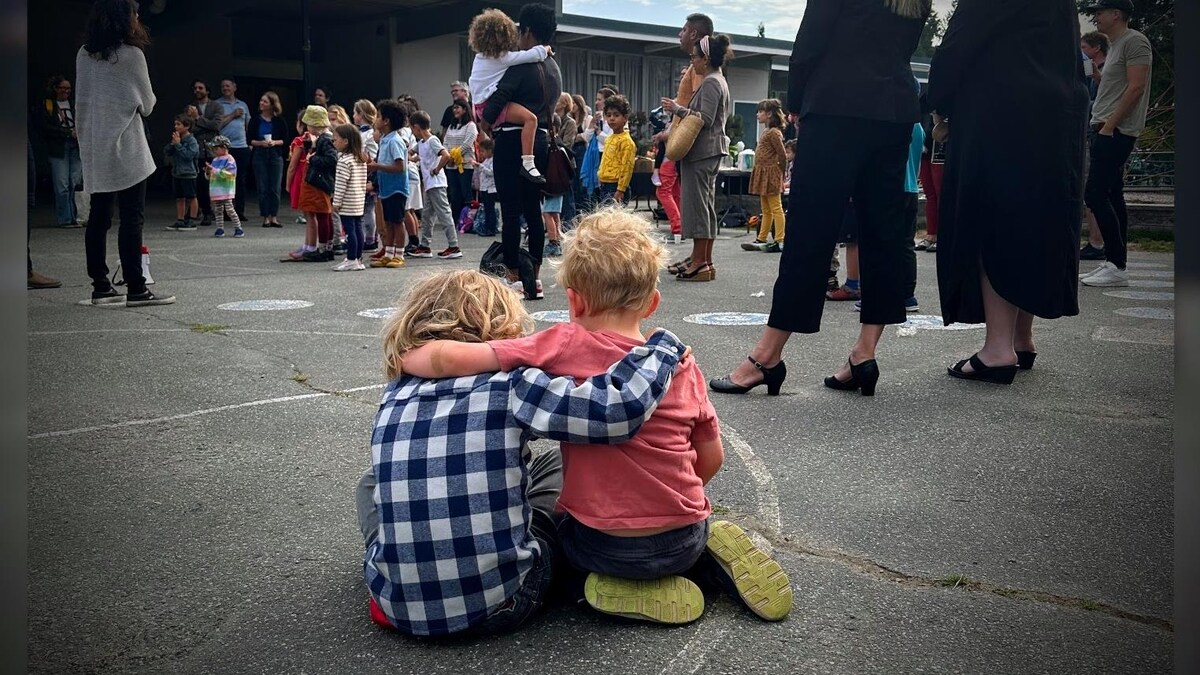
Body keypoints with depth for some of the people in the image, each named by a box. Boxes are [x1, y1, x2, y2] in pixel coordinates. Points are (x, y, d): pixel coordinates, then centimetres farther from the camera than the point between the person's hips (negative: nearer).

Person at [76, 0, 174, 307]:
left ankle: (100, 286, 12)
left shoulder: (84, 55, 8)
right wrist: (145, 102, 21)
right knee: (132, 218, -6)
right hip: (124, 147, -7)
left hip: (94, 148, 7)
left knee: (98, 217, 8)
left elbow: (82, 101, 11)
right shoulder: (131, 54, -10)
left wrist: (84, 137, 16)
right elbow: (147, 104, -1)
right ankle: (136, 289, -7)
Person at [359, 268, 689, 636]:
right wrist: (663, 347, -2)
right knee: (558, 465, 20)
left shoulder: (394, 396, 4)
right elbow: (617, 411, -18)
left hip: (398, 604, 3)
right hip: (500, 605, -2)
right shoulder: (510, 386, -10)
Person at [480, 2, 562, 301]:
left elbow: (495, 103, -19)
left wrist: (488, 120, -1)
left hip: (514, 141, -8)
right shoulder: (554, 69, 14)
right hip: (541, 139, 8)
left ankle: (513, 278, -3)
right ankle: (534, 279, 12)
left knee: (511, 211, -4)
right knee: (533, 210, 10)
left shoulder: (522, 65, -13)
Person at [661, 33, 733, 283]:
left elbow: (706, 119, -20)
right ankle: (705, 261, 14)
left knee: (696, 202, -9)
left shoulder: (710, 83, -12)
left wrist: (678, 109, -14)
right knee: (706, 204, 10)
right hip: (711, 151, 11)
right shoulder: (718, 80, 19)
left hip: (701, 151, -11)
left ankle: (699, 262, -9)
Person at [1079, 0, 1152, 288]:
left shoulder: (1134, 41, -8)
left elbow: (1136, 88, -17)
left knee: (1095, 194, -15)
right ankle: (1114, 264, 10)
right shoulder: (1116, 45, 21)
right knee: (1112, 196, 8)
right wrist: (1102, 125, 14)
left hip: (1117, 131, -10)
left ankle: (1117, 267, -14)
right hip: (1109, 131, 10)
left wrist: (1109, 125, -20)